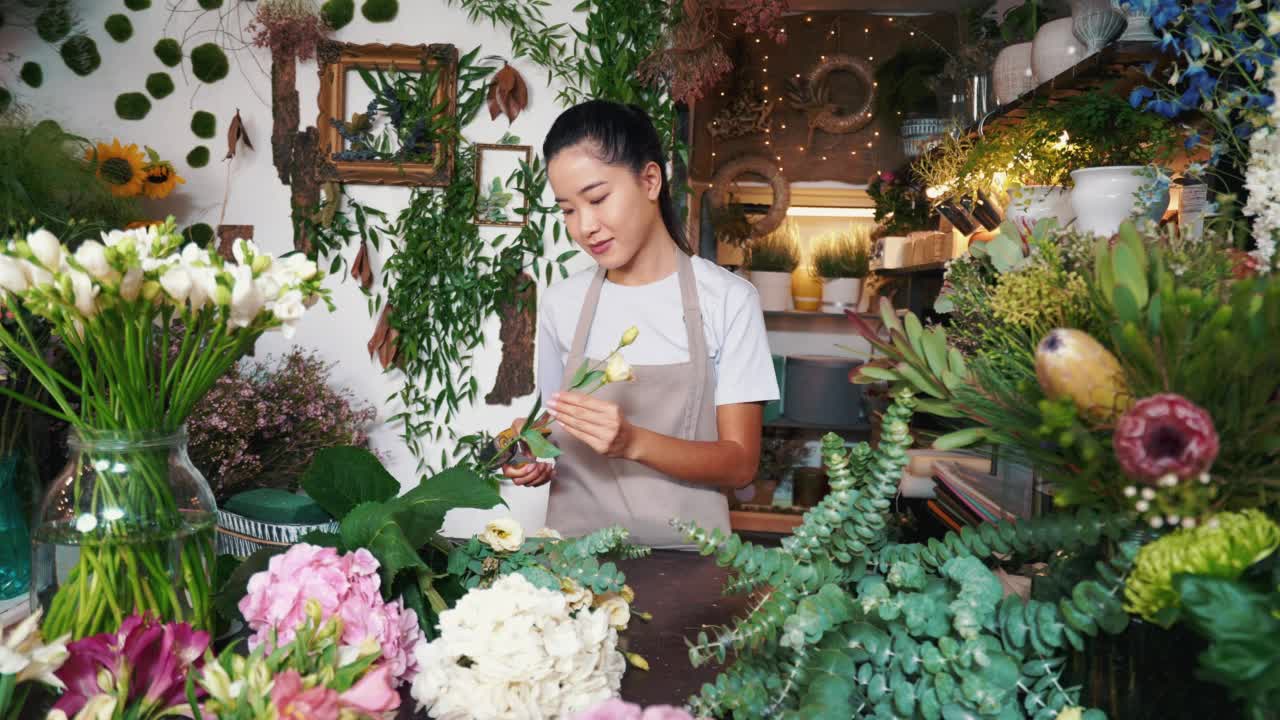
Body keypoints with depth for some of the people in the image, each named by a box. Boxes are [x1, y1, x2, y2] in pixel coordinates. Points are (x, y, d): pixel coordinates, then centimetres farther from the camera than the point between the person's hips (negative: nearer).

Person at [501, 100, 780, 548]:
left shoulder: (727, 299, -5)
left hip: (685, 552, -2)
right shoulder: (560, 303, 6)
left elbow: (740, 464, -6)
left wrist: (633, 442, -19)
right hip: (576, 547, 2)